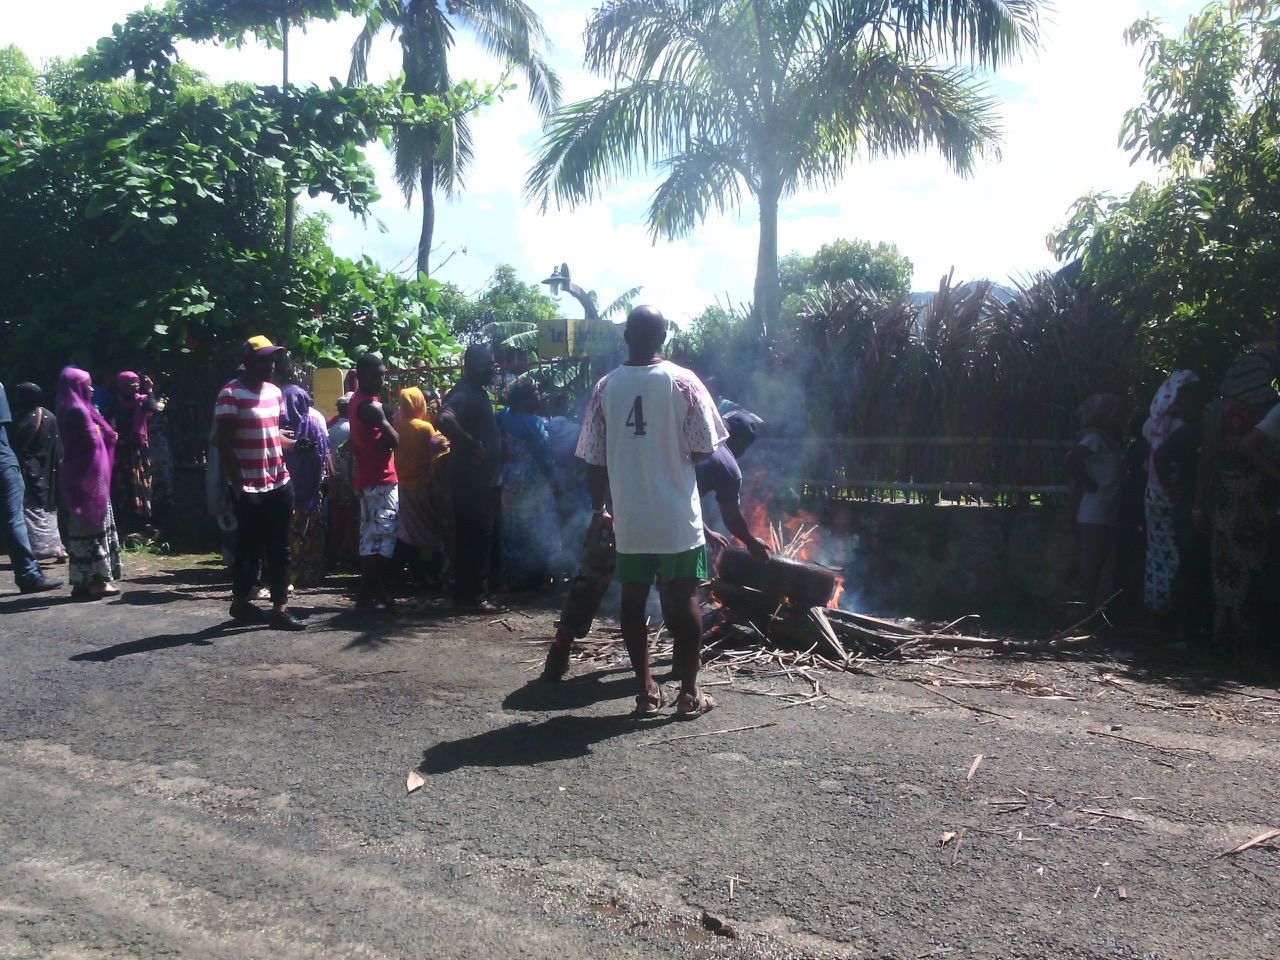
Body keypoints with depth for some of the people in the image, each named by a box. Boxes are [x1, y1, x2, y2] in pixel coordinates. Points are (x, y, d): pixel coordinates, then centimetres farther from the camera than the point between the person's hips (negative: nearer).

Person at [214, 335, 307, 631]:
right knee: (250, 548, 5)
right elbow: (224, 444, -13)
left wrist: (294, 443, -1)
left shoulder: (275, 392, 11)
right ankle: (241, 603, 24)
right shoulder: (231, 395, -11)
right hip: (250, 488, -7)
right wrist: (238, 485, -17)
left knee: (279, 549, 7)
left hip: (280, 484, 7)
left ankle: (280, 608, 12)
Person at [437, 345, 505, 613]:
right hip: (472, 483, -10)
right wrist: (472, 445, -26)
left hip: (485, 482, 10)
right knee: (476, 541, -5)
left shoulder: (480, 392, 17)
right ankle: (474, 598, 2)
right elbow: (445, 420, -35)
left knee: (482, 541, 15)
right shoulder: (463, 393, -15)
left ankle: (467, 595, 23)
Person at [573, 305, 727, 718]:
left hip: (628, 518, 2)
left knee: (633, 598, 11)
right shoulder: (683, 382, -7)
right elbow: (702, 449, -7)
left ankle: (646, 691, 17)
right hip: (677, 516, -2)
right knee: (684, 597, 6)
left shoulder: (606, 387, -1)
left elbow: (594, 459, 1)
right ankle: (689, 692, 12)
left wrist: (600, 508, 13)